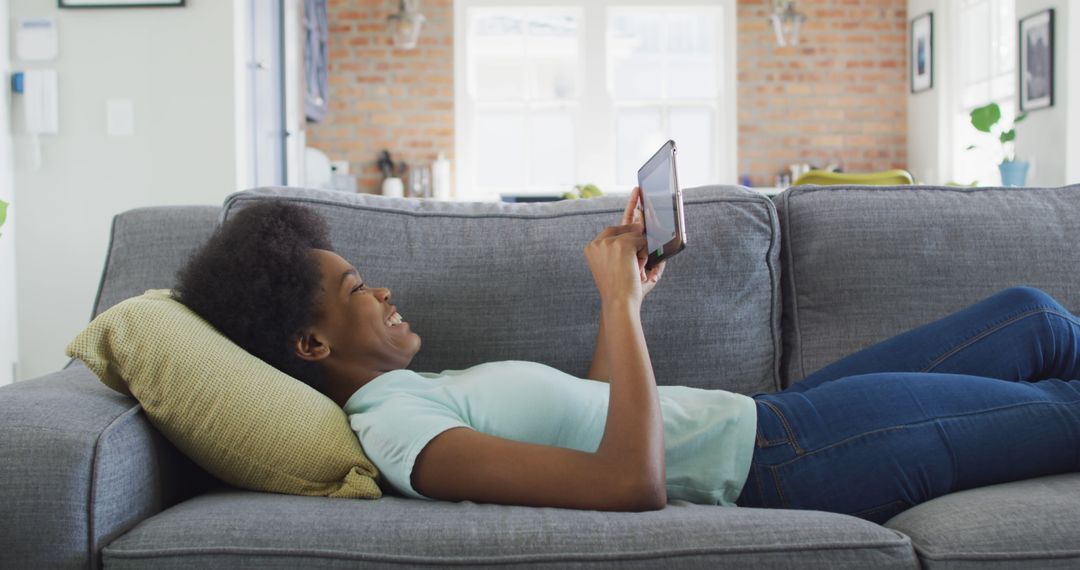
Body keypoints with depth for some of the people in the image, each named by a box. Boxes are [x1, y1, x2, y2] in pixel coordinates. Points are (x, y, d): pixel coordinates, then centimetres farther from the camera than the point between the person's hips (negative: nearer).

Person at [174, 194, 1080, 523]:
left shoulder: (406, 394, 9)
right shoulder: (395, 431, -22)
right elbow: (630, 482, -32)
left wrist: (627, 294, 11)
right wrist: (621, 303, -25)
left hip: (767, 421, 9)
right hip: (782, 462, -9)